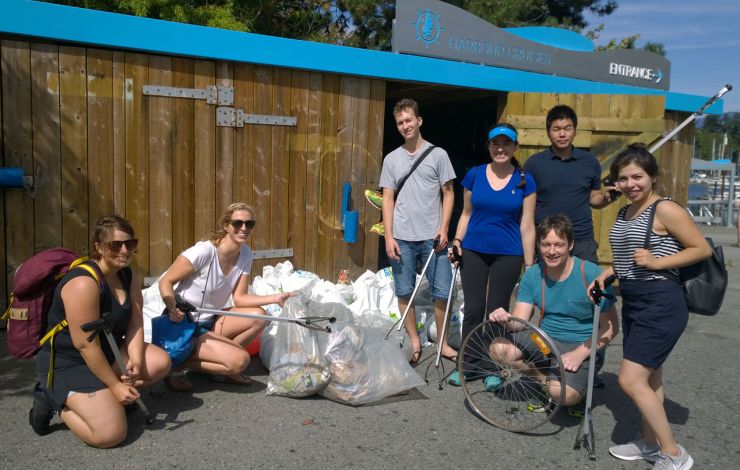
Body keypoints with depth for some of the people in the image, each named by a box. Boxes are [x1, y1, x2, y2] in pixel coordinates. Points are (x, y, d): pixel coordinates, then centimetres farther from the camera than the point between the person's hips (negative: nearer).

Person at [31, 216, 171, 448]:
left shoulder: (130, 277, 0)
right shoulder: (83, 283, -27)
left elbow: (135, 324, -4)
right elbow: (85, 345, -26)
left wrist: (135, 362, -22)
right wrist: (114, 385, -20)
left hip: (108, 352, 9)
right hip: (66, 362, -9)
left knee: (161, 362, -9)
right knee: (111, 434, -19)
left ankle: (102, 395, 5)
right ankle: (56, 401, 5)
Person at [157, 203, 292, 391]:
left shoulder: (245, 254, -3)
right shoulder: (204, 251, -23)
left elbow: (239, 298, -4)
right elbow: (166, 282, -15)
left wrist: (276, 298, -16)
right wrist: (172, 308, -34)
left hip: (210, 322, 7)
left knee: (258, 316, -12)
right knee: (240, 360, -21)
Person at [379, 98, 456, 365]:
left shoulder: (437, 154, 3)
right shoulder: (392, 159, 8)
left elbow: (448, 193, 4)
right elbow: (388, 199, 7)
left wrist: (443, 228, -6)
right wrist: (389, 236, -1)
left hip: (432, 237, -1)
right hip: (402, 238, 2)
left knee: (442, 292, 0)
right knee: (404, 292, 7)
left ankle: (442, 342, 18)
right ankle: (414, 342, 22)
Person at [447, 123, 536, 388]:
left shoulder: (524, 181, -1)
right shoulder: (474, 175, 3)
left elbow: (527, 226, 0)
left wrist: (530, 265, -2)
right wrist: (457, 241, 0)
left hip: (507, 256, -1)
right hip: (474, 252, 1)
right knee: (473, 309, 4)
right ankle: (466, 364, 18)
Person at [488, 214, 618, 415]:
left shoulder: (591, 274, -15)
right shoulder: (533, 275, -2)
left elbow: (611, 327, -12)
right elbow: (520, 321, -5)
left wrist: (579, 354, -24)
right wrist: (505, 318, -30)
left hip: (582, 347, -5)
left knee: (563, 394, -31)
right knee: (499, 349, -19)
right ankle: (548, 381, 1)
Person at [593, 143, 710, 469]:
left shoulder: (665, 209, -13)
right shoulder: (623, 214, 11)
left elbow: (703, 249, -12)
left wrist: (657, 262, -20)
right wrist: (608, 273, 7)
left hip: (660, 303, -9)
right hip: (632, 302, 9)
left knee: (630, 380, -10)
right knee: (649, 378, 18)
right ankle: (651, 443, 32)